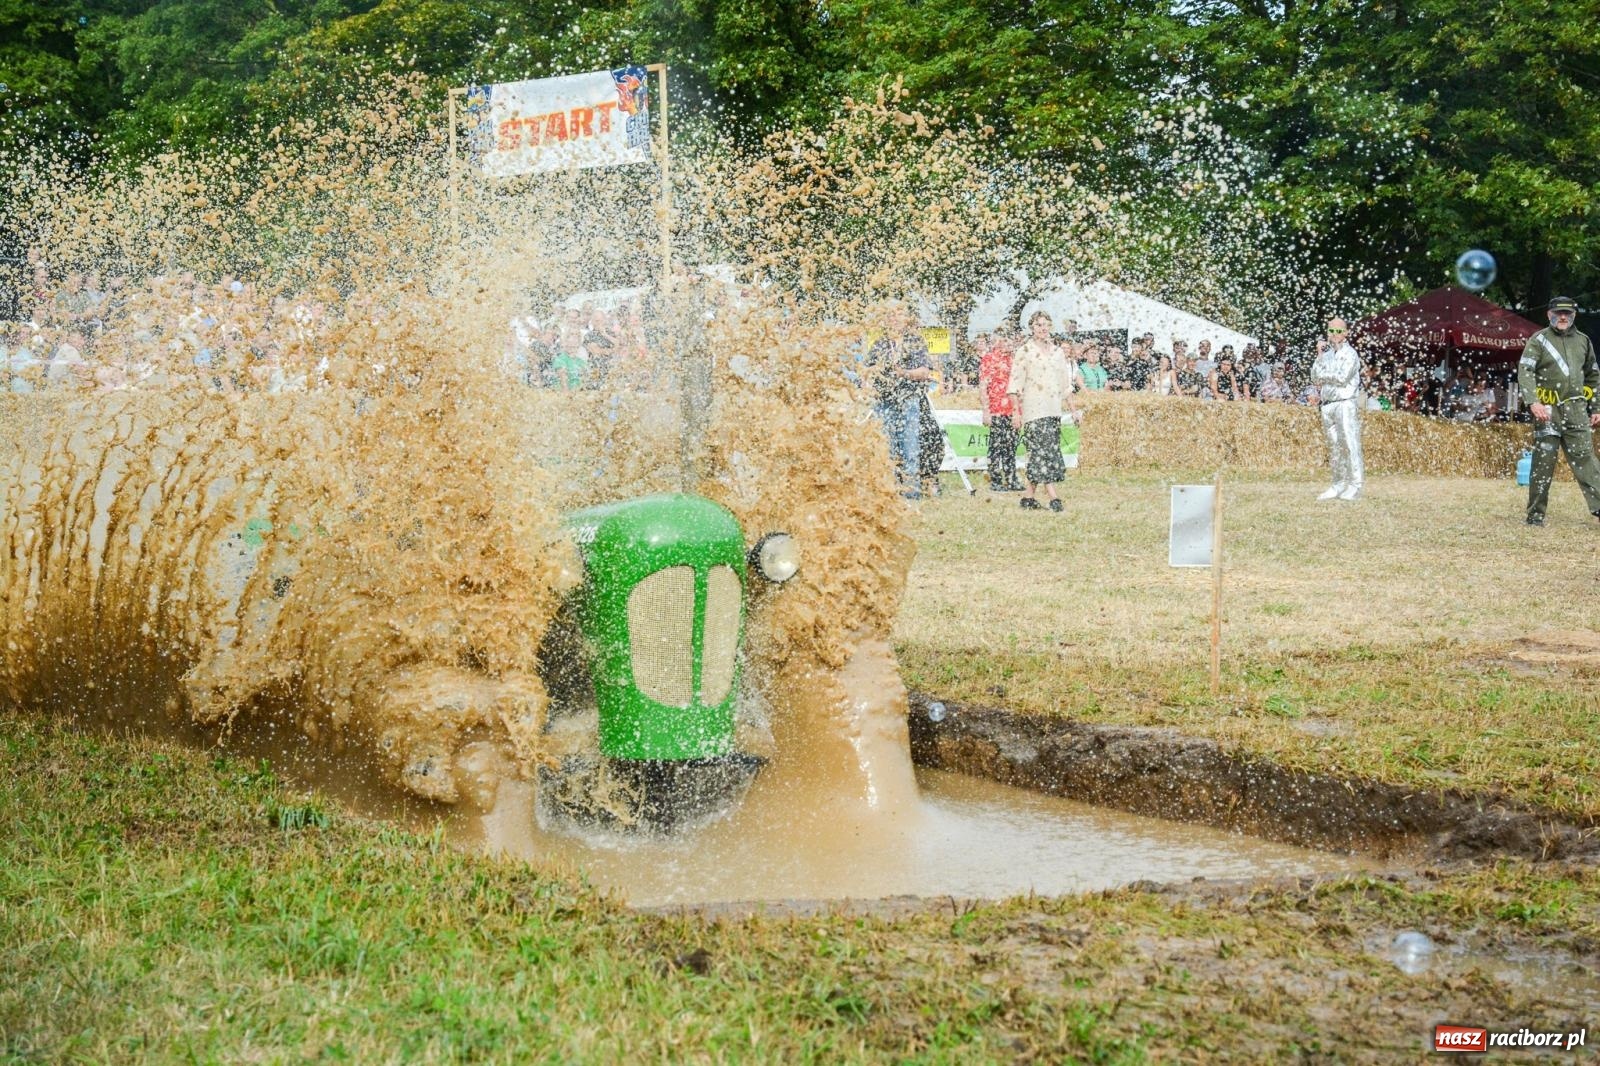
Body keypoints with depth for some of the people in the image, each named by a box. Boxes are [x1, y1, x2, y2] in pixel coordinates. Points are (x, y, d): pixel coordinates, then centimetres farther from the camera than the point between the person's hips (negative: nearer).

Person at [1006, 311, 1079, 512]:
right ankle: (1053, 496, -17)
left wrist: (1072, 409, 20)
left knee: (1039, 452, 5)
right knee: (1043, 449, -12)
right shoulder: (1025, 350, -1)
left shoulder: (1057, 351, 15)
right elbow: (1015, 383, -4)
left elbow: (1066, 383, 21)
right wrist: (1016, 411, -11)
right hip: (1034, 409, -6)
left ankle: (1029, 495, 11)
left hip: (1053, 409, 6)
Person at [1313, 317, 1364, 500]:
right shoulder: (1326, 353, 17)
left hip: (1345, 404, -7)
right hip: (1327, 404, 7)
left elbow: (1342, 378, -14)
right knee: (1334, 446, 9)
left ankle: (1355, 486, -12)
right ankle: (1338, 485, 14)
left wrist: (1323, 375, -1)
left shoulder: (1350, 354, -3)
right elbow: (1314, 377, 11)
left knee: (1350, 444, -11)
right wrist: (1319, 357, 0)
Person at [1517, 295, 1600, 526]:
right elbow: (1525, 371, -10)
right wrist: (1533, 402, -24)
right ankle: (1536, 514, 5)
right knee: (1543, 462, -2)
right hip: (1547, 410, -3)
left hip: (1576, 410, 3)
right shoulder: (1538, 340, 1)